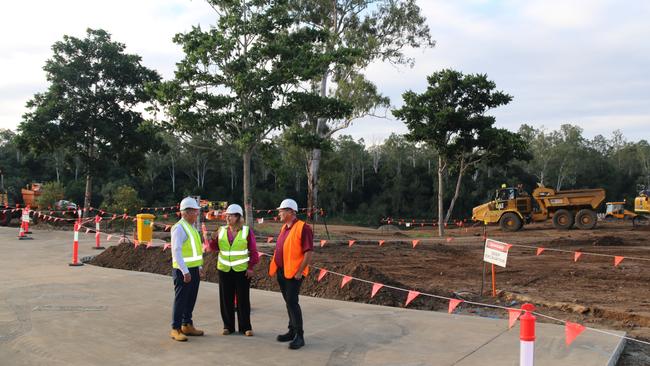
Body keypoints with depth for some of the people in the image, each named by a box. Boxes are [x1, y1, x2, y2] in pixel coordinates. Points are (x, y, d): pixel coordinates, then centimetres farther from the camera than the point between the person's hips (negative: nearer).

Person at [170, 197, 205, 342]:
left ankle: (187, 325, 25)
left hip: (194, 270, 9)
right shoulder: (179, 228, -15)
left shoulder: (192, 227, 14)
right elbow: (176, 251, -20)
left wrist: (200, 267, 18)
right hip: (183, 271, -9)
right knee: (180, 300, -3)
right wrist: (185, 272, -22)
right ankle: (175, 329, 6)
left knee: (191, 299, 14)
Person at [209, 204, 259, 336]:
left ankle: (245, 327, 12)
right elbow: (216, 247, 9)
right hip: (224, 270, 3)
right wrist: (212, 239, -10)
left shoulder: (247, 231, -3)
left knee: (243, 299, 3)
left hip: (242, 270, -3)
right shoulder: (222, 230, 6)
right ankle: (228, 326, 18)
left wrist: (251, 267, -7)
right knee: (226, 299, 6)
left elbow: (253, 251, -2)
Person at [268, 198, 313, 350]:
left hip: (293, 273, -8)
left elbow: (309, 252, -17)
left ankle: (299, 336, -4)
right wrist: (274, 267, 15)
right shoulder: (284, 228, 13)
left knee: (292, 302, -11)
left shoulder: (303, 228, -13)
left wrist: (299, 272, -19)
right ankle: (292, 331, 23)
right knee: (288, 302, 14)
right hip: (281, 271, 8)